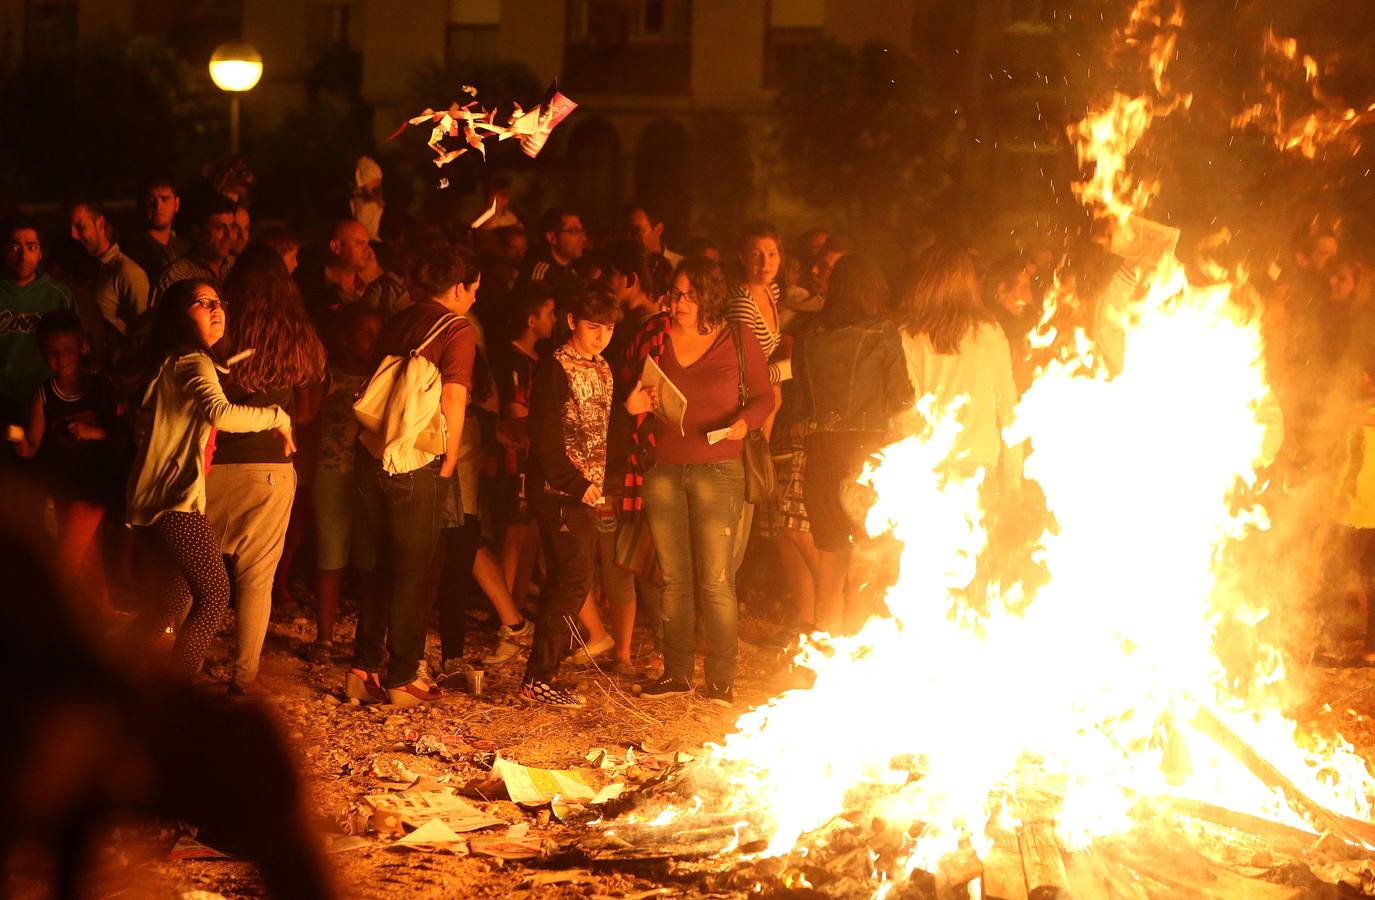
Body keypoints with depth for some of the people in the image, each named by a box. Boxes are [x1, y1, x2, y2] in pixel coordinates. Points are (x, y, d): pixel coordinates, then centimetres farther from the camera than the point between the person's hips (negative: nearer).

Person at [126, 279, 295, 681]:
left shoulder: (167, 362, 15)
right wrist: (276, 416, -21)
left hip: (151, 496, 10)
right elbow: (221, 413, -34)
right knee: (215, 593, -1)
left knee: (181, 587, 24)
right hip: (177, 501, -10)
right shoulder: (194, 363, -15)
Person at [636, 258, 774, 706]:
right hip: (663, 469, 3)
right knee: (674, 578, 8)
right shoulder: (654, 336, 5)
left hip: (717, 471, -3)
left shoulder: (738, 340, -2)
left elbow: (764, 395, 6)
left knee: (715, 580, -6)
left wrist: (745, 421, -14)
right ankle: (676, 672, 16)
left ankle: (722, 679, 1)